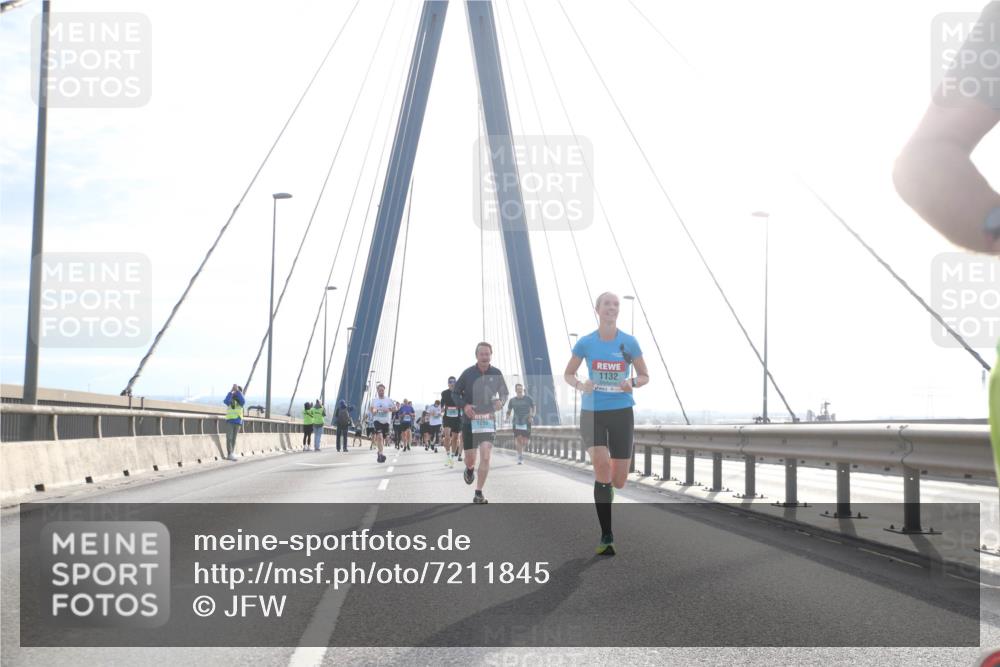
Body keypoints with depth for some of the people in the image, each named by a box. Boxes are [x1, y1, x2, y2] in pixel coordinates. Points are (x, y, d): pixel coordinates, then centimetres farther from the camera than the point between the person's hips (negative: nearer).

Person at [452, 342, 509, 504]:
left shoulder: (496, 373, -1)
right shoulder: (468, 373, -5)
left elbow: (505, 393, 13)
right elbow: (455, 393, 5)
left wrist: (501, 401, -10)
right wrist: (464, 405, -14)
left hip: (488, 420, 0)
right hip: (470, 420, 0)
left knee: (485, 457, -13)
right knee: (470, 459, 5)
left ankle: (479, 493, -3)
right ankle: (470, 469, 44)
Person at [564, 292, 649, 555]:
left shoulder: (629, 343, -1)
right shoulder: (585, 343, -1)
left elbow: (644, 376, 7)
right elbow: (568, 374, 9)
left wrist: (632, 383, -15)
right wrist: (580, 385, -12)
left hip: (622, 412, 1)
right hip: (592, 413, -1)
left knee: (618, 480, 2)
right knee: (601, 464, -22)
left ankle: (602, 494, 43)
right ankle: (606, 537, -14)